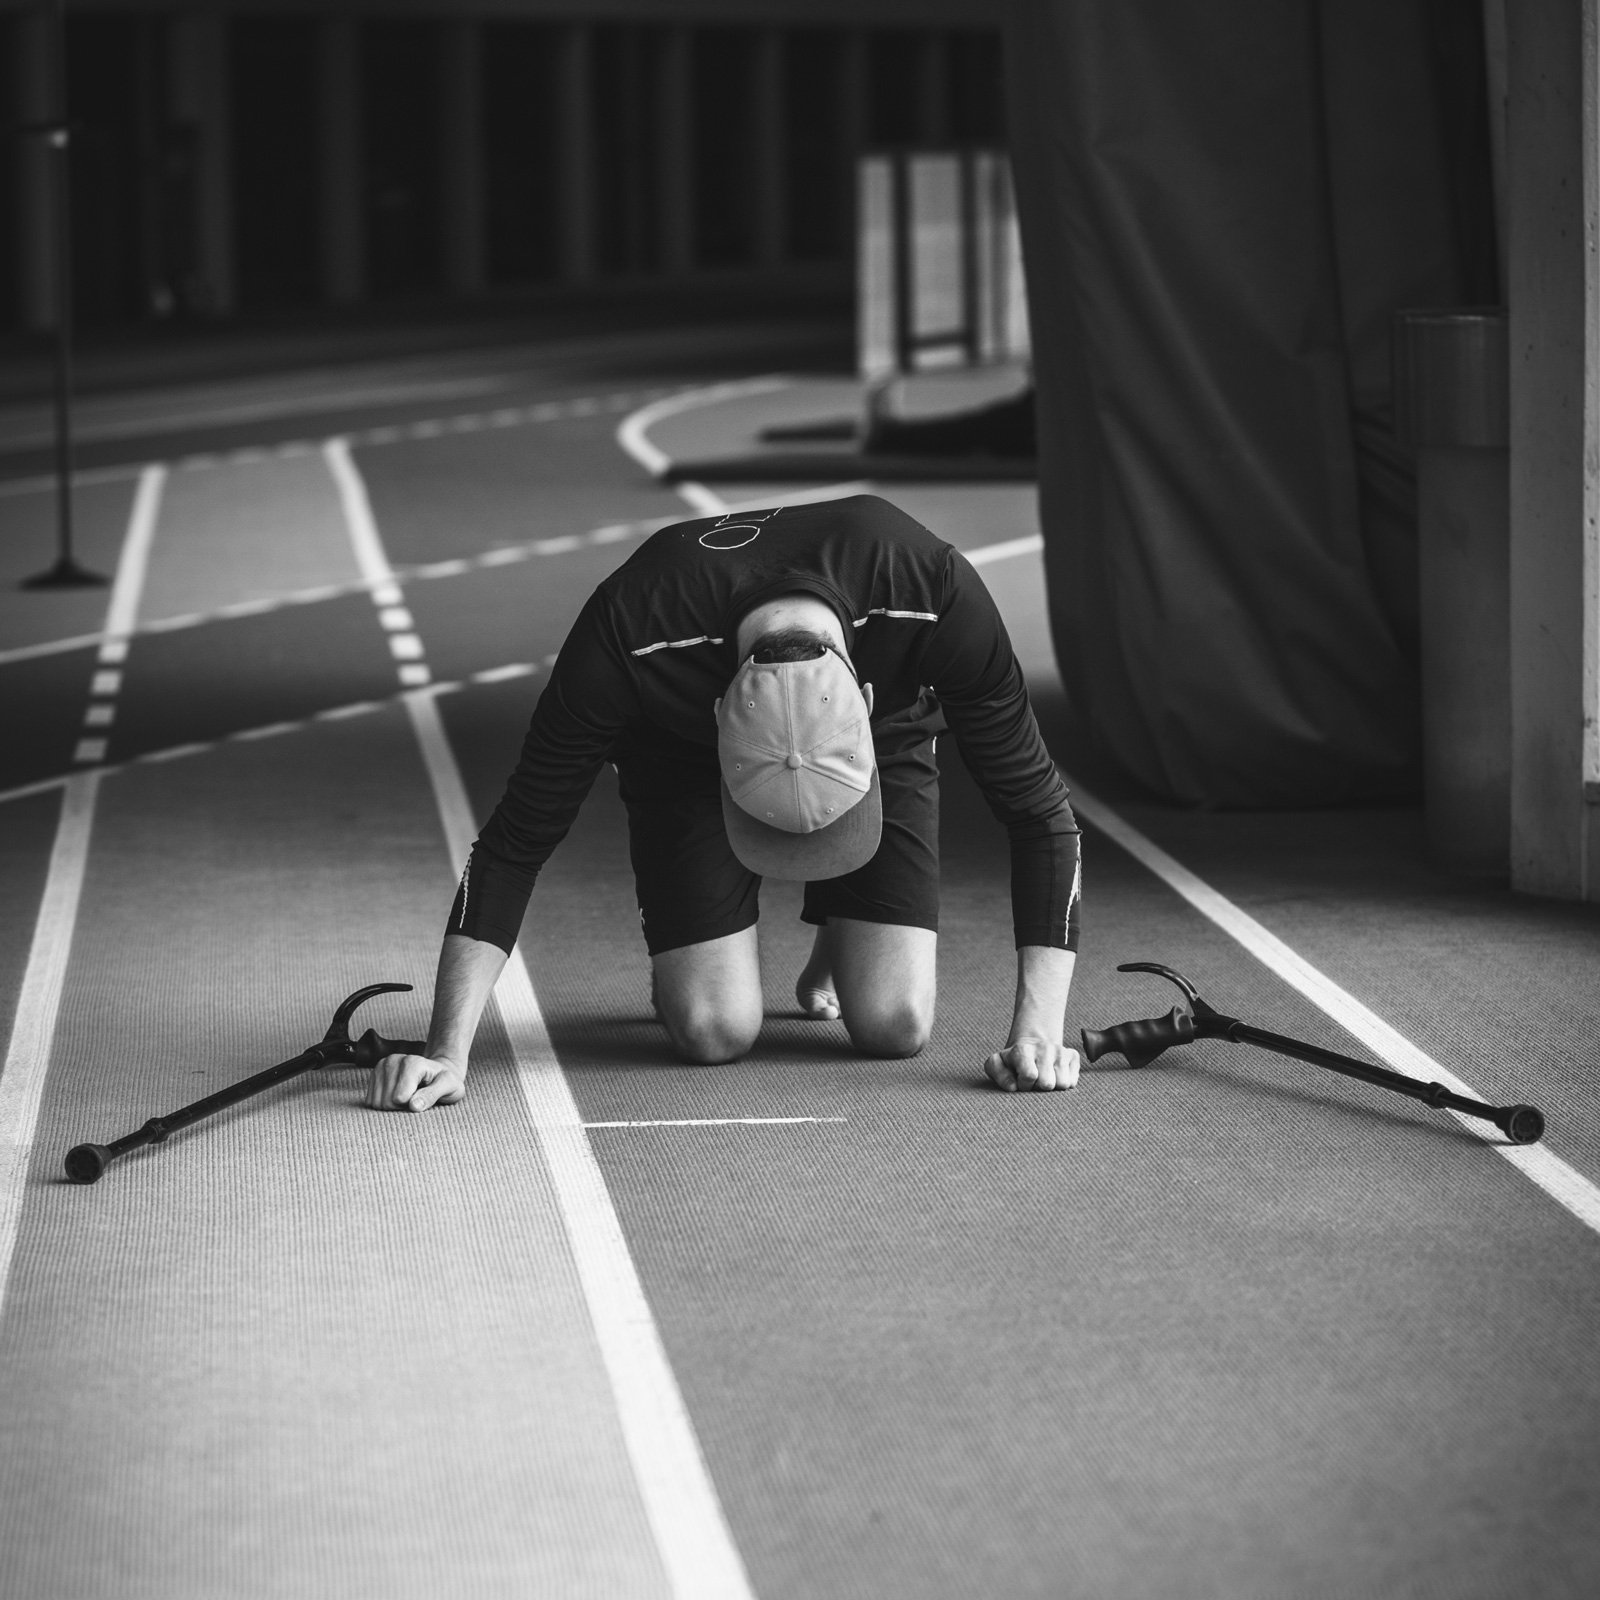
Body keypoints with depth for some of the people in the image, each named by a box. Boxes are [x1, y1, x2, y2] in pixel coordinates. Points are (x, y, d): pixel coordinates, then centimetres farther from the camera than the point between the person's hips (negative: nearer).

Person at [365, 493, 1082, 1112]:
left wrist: (1038, 1031, -32)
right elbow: (514, 842, -30)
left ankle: (836, 948, 20)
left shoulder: (936, 595, -40)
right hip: (680, 745, -1)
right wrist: (446, 1055, -34)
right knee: (714, 1030, -17)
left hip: (884, 732, 1)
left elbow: (1039, 811, -26)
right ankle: (675, 952, 18)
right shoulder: (629, 636, -42)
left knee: (892, 1024, -15)